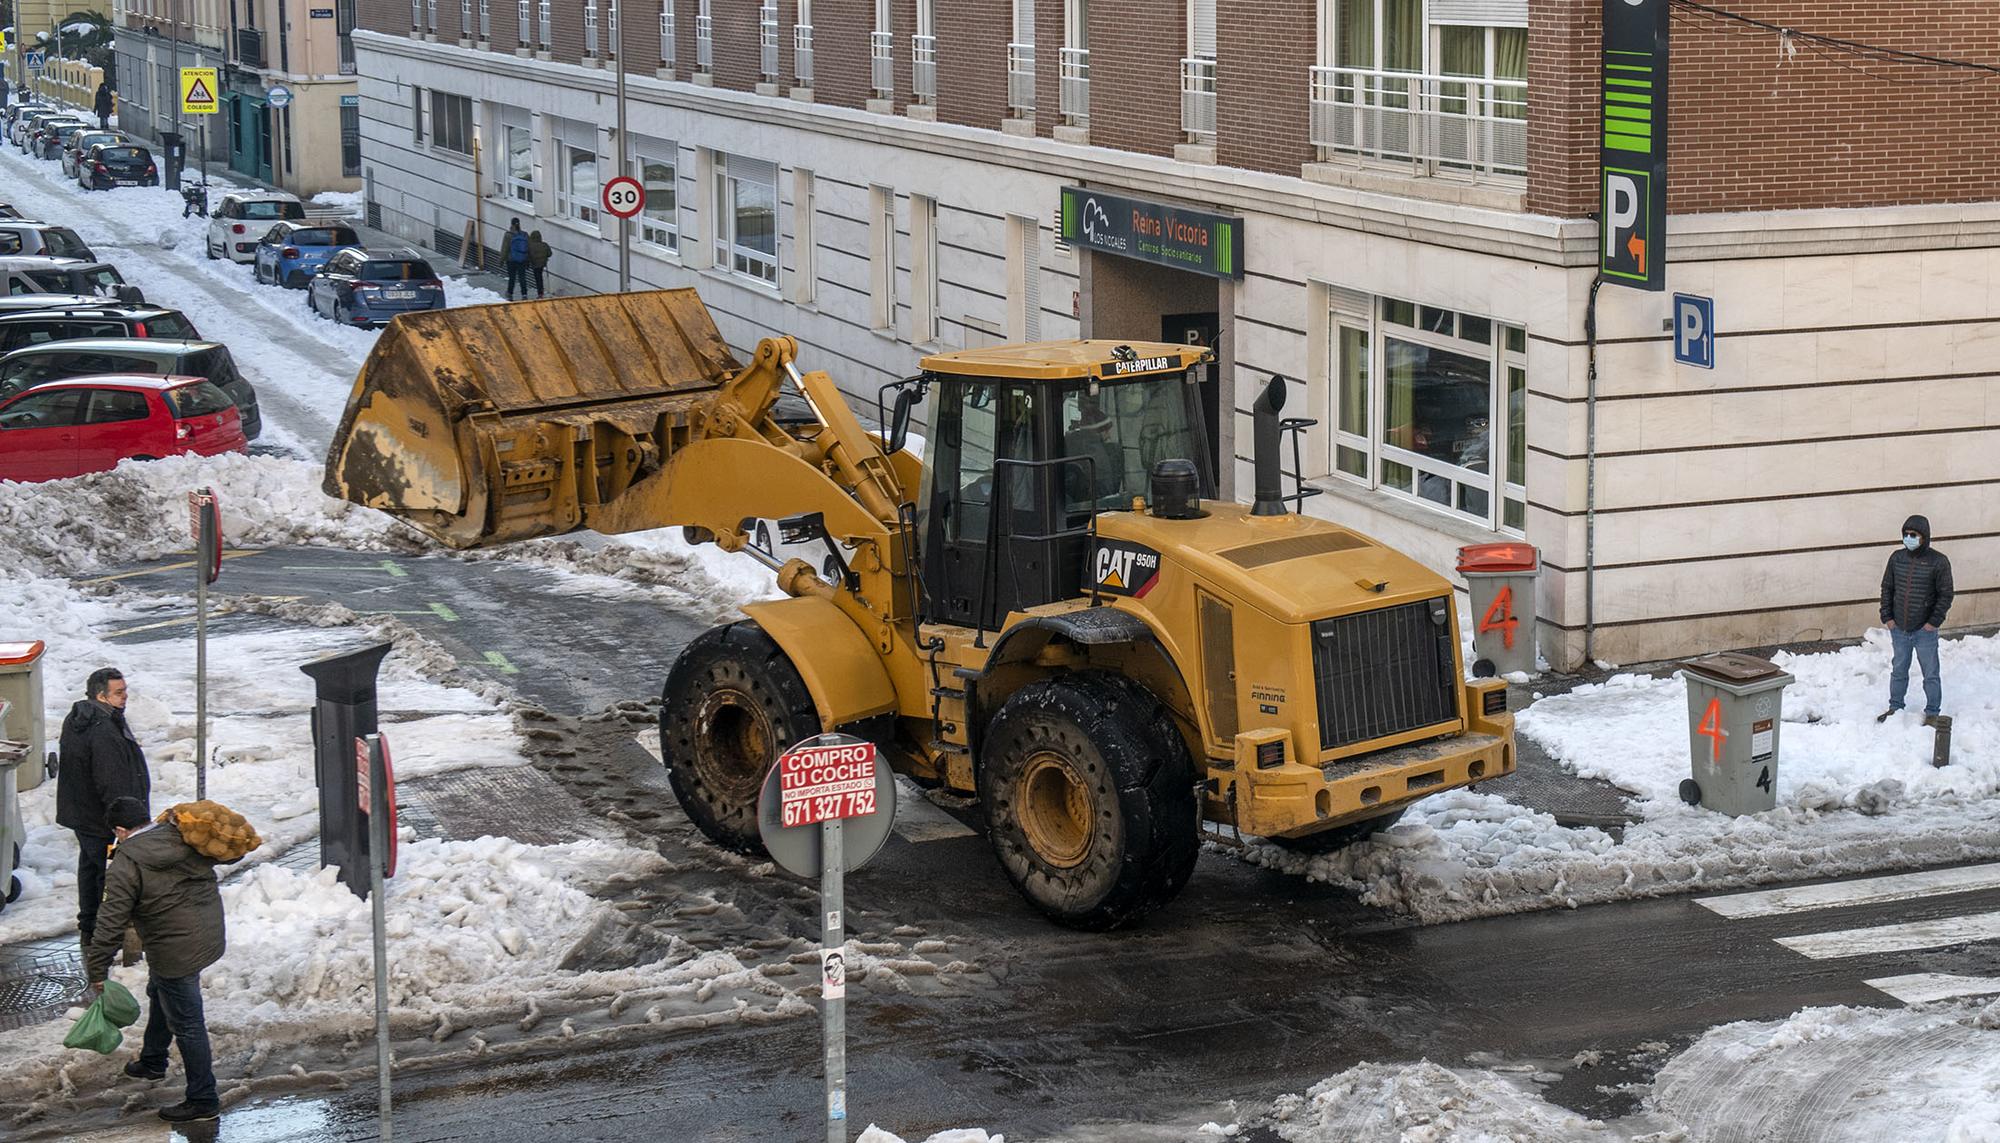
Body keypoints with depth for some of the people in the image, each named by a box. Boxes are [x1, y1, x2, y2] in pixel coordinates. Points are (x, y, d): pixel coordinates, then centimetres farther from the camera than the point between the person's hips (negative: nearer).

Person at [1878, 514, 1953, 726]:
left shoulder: (1938, 562, -11)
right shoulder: (1897, 558, 0)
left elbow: (1946, 595, -7)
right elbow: (1887, 588, 8)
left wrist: (1934, 621, -12)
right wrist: (1887, 616, 0)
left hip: (1924, 630, -4)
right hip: (1899, 629, 4)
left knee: (1930, 674, 8)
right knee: (1899, 670, 18)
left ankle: (1932, 713, 21)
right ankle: (1895, 707, 33)